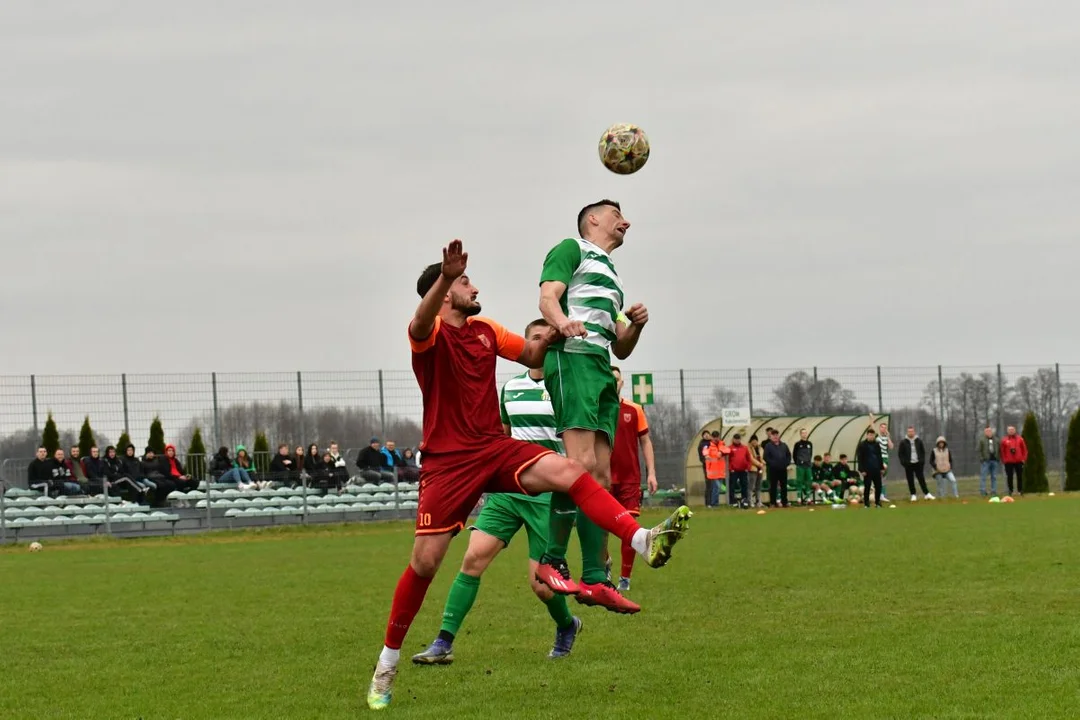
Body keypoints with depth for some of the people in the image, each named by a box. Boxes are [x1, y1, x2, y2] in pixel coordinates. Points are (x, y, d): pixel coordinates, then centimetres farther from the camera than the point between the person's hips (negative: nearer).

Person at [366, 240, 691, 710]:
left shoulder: (485, 331, 13)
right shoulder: (429, 335, -7)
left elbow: (533, 356, 25)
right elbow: (421, 323, -32)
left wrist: (554, 333, 2)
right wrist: (446, 277, -52)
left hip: (495, 449, 5)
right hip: (447, 460, -4)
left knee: (567, 470, -22)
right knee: (424, 561, -7)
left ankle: (645, 542, -35)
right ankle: (387, 662, 9)